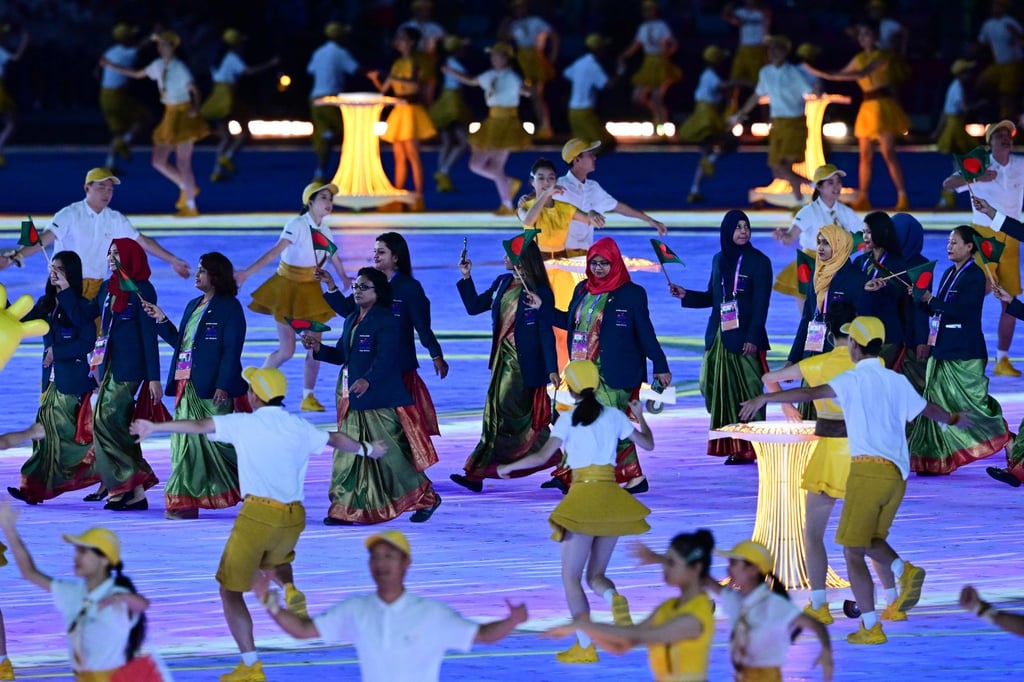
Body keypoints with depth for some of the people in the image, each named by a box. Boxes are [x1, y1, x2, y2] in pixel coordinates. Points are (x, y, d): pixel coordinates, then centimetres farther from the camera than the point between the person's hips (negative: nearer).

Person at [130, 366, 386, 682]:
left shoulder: (244, 424, -1)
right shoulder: (300, 428, 12)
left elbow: (198, 425, -2)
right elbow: (338, 440, 28)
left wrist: (155, 427, 6)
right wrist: (367, 449, 47)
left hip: (257, 516, -5)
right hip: (294, 517, 5)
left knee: (231, 591, 6)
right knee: (276, 558, 38)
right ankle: (291, 591, 4)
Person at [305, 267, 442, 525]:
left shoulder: (386, 321, -11)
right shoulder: (351, 320, 15)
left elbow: (385, 359, -22)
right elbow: (342, 355, 19)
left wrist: (368, 380, -38)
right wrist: (319, 349, 2)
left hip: (380, 400, -8)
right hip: (351, 398, 8)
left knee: (389, 452, -5)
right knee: (348, 453, 5)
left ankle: (425, 499, 10)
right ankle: (345, 509, 9)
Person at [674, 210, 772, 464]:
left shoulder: (759, 262, -4)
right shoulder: (719, 260, 13)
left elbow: (761, 304, -8)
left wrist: (753, 338, -15)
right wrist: (686, 295, 6)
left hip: (745, 338, -6)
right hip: (719, 336, 6)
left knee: (746, 392, -6)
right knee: (719, 390, 3)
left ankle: (748, 449, -3)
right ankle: (731, 446, 9)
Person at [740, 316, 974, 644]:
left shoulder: (855, 379, -2)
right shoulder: (898, 382, 15)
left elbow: (811, 393, -17)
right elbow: (929, 409, 31)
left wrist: (764, 399, -21)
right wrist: (954, 419, 53)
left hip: (868, 468, -6)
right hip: (897, 472, 6)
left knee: (853, 551, 0)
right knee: (873, 540, 24)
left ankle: (870, 626, -7)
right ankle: (903, 572, -6)